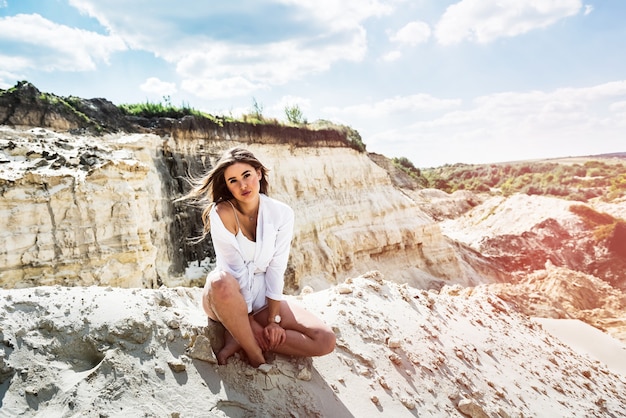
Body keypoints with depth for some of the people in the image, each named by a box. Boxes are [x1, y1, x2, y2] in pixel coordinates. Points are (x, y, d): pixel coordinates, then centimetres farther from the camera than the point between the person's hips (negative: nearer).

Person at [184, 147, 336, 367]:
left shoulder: (282, 213, -10)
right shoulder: (221, 213, -19)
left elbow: (277, 268, -10)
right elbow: (234, 271, -19)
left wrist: (273, 320, -10)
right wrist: (250, 320, -16)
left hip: (262, 297, 3)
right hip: (227, 297, -3)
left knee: (326, 341, -13)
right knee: (222, 281, -41)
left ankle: (239, 337, -8)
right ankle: (255, 356, -18)